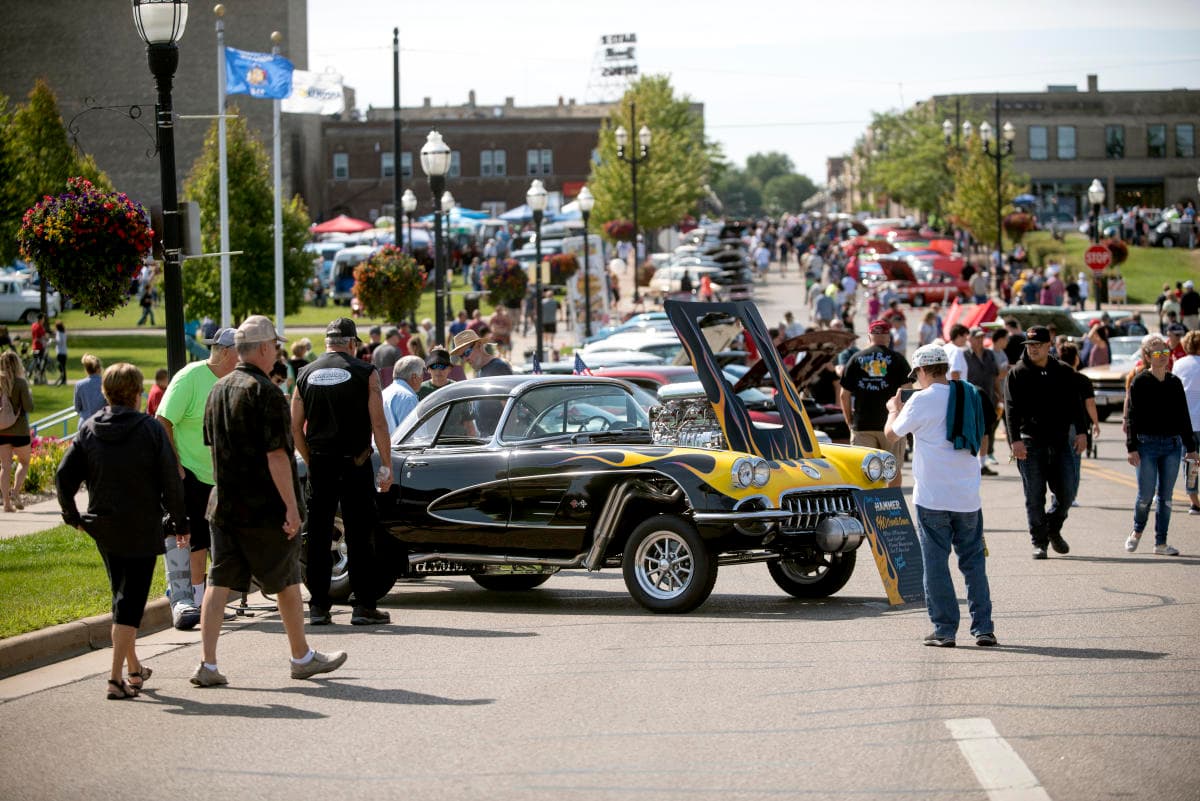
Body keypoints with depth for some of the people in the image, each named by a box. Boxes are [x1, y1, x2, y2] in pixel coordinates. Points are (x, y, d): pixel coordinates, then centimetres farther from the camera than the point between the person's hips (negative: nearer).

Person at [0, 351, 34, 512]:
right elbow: (29, 407, -13)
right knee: (24, 462, 15)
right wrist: (30, 396, 5)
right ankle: (15, 491, -5)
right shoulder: (20, 383, -12)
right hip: (19, 430, -3)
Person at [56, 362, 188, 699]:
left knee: (121, 594, 21)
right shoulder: (150, 429, -10)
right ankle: (117, 678, -11)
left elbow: (64, 477, -1)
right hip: (142, 530, -5)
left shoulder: (89, 429, 1)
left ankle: (133, 667, 32)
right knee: (132, 600, -2)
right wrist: (180, 522, 2)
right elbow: (171, 481, -10)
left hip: (103, 529, 5)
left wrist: (72, 516, 14)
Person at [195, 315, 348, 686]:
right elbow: (276, 456, -20)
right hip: (265, 509, -6)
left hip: (225, 505, 7)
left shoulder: (218, 391, 9)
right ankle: (302, 657, 21)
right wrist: (291, 506, -18)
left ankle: (207, 665, -5)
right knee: (286, 582, 8)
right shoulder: (266, 394, -16)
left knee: (220, 582, 3)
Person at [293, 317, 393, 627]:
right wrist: (386, 466, -2)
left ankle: (318, 607, 6)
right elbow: (378, 424, -6)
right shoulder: (365, 373, -3)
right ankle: (363, 605, 0)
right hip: (355, 463, -3)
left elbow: (295, 428, 7)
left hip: (319, 465, 3)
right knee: (359, 537, 1)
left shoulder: (306, 375, 7)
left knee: (318, 537, 6)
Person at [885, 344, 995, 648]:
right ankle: (983, 628, 6)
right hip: (968, 497, 5)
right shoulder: (969, 397, 8)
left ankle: (944, 630, 2)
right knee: (973, 561, 10)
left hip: (932, 497, -5)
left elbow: (892, 434, 3)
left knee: (936, 562, 2)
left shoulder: (922, 400, -9)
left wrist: (894, 409, 25)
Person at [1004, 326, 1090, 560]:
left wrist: (1081, 431, -2)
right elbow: (1011, 409, -5)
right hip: (1030, 442, -3)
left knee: (1067, 493, 1)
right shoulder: (1017, 374, 2)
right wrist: (1015, 440, -16)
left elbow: (1075, 404, 11)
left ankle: (1053, 529, 25)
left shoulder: (1063, 372, 11)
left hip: (1060, 441, 3)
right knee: (1035, 496, -2)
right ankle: (1039, 542, 6)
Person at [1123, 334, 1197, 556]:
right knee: (1146, 495, -3)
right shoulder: (1139, 382, -3)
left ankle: (1161, 543, 10)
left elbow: (1184, 417, 14)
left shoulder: (1175, 383, 10)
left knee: (1166, 496, 4)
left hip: (1172, 444, 4)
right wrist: (1132, 447, -11)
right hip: (1147, 444, -4)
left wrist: (1190, 447, 12)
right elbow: (1132, 416, -5)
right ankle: (1137, 531, 23)